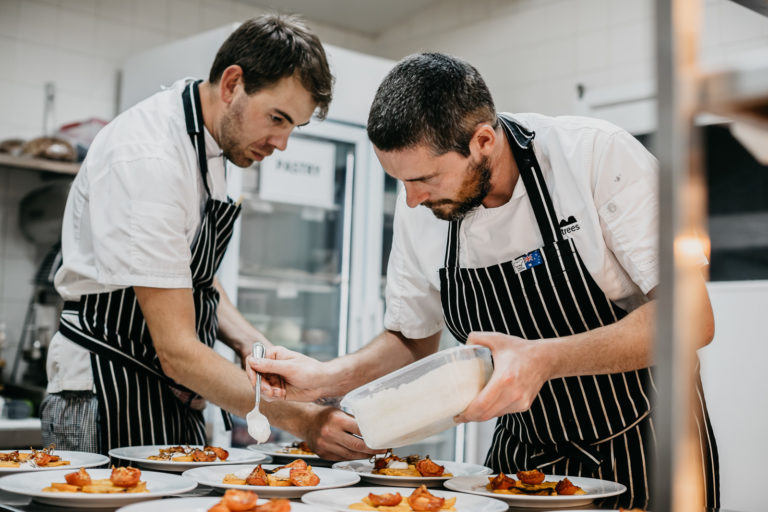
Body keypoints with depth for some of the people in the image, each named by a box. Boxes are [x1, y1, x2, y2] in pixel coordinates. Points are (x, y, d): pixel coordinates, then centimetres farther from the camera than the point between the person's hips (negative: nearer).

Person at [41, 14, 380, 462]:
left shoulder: (212, 140, 6)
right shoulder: (149, 160, -24)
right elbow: (177, 350, -27)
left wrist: (248, 341, 1)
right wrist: (301, 421, -30)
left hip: (175, 401, 9)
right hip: (107, 401, -8)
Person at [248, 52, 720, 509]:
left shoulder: (599, 155, -22)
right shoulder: (418, 208, -8)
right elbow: (413, 343, 6)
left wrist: (546, 360, -36)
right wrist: (326, 378, -12)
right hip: (523, 461, 2)